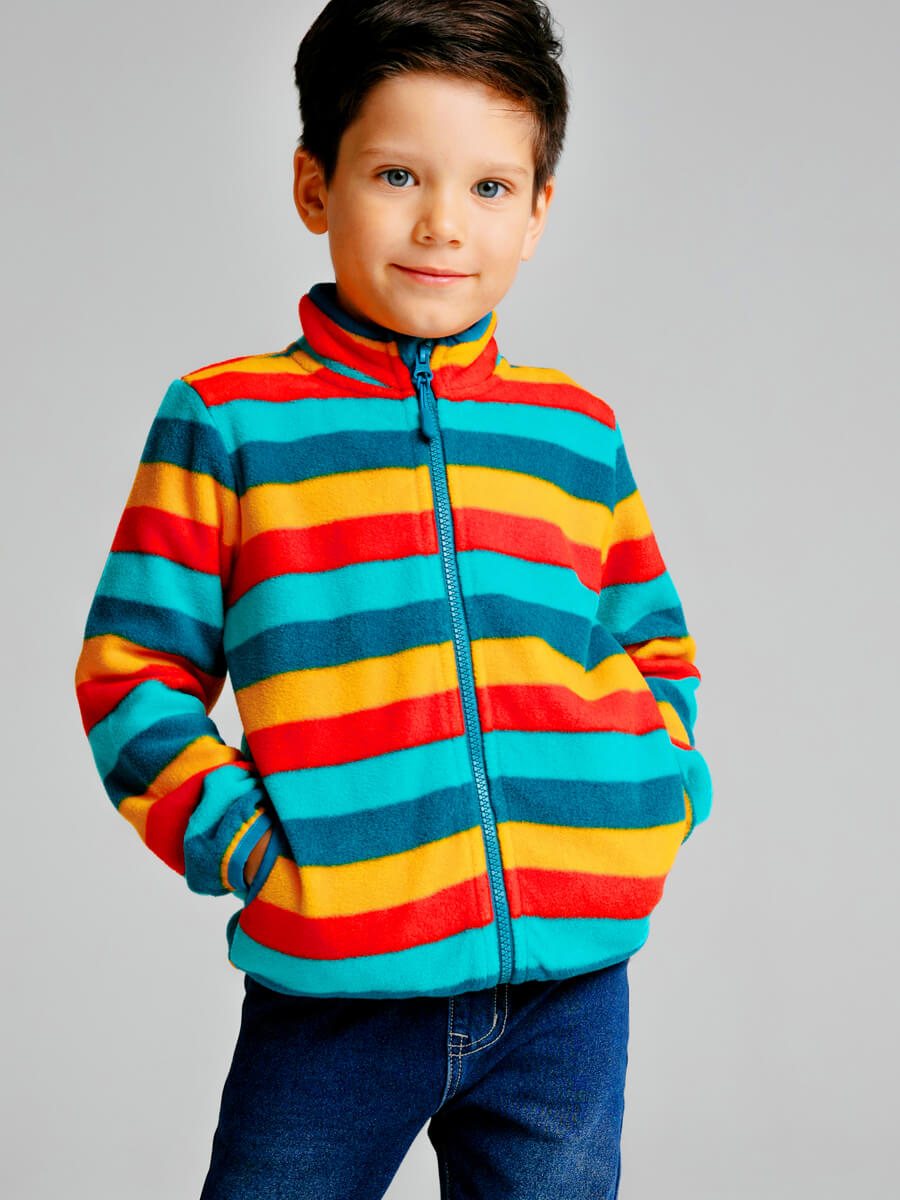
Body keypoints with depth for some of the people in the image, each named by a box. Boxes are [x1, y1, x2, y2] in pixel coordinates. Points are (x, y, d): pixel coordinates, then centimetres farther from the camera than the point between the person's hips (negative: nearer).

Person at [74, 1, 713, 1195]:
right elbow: (131, 665, 3)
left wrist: (661, 790, 4)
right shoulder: (228, 422, 2)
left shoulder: (578, 433, 12)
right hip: (335, 985, -3)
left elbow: (655, 647, 22)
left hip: (570, 976, 3)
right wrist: (233, 840, -10)